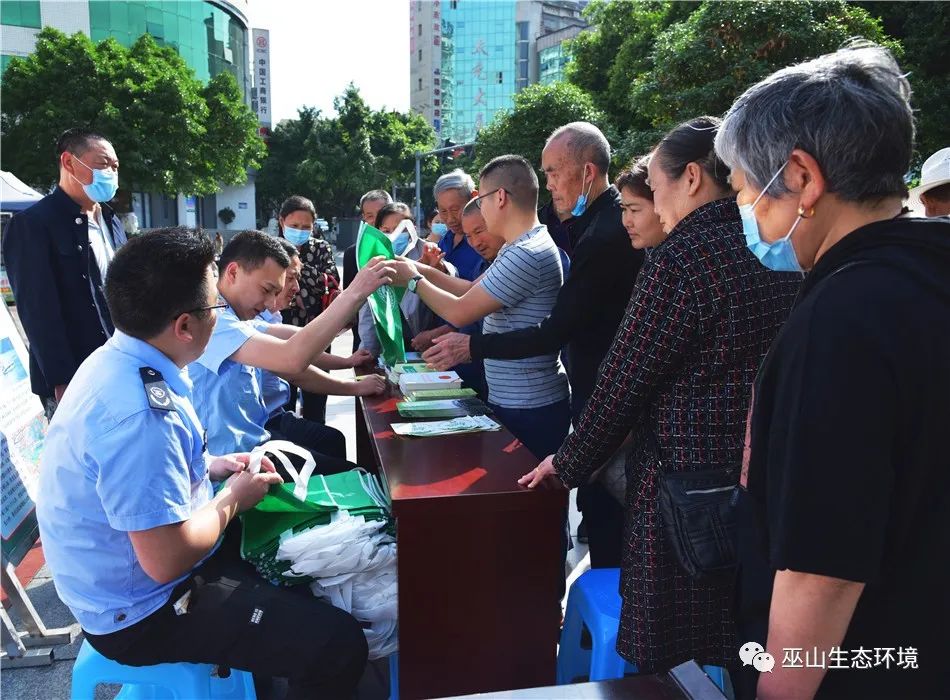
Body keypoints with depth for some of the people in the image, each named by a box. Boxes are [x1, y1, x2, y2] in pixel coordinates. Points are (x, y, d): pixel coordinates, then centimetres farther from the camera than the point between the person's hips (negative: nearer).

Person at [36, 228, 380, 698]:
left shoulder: (118, 359, -2)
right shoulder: (138, 413, -34)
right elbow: (167, 561, -31)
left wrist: (211, 466, 4)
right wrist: (232, 498, -14)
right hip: (142, 612, -10)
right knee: (339, 644, -19)